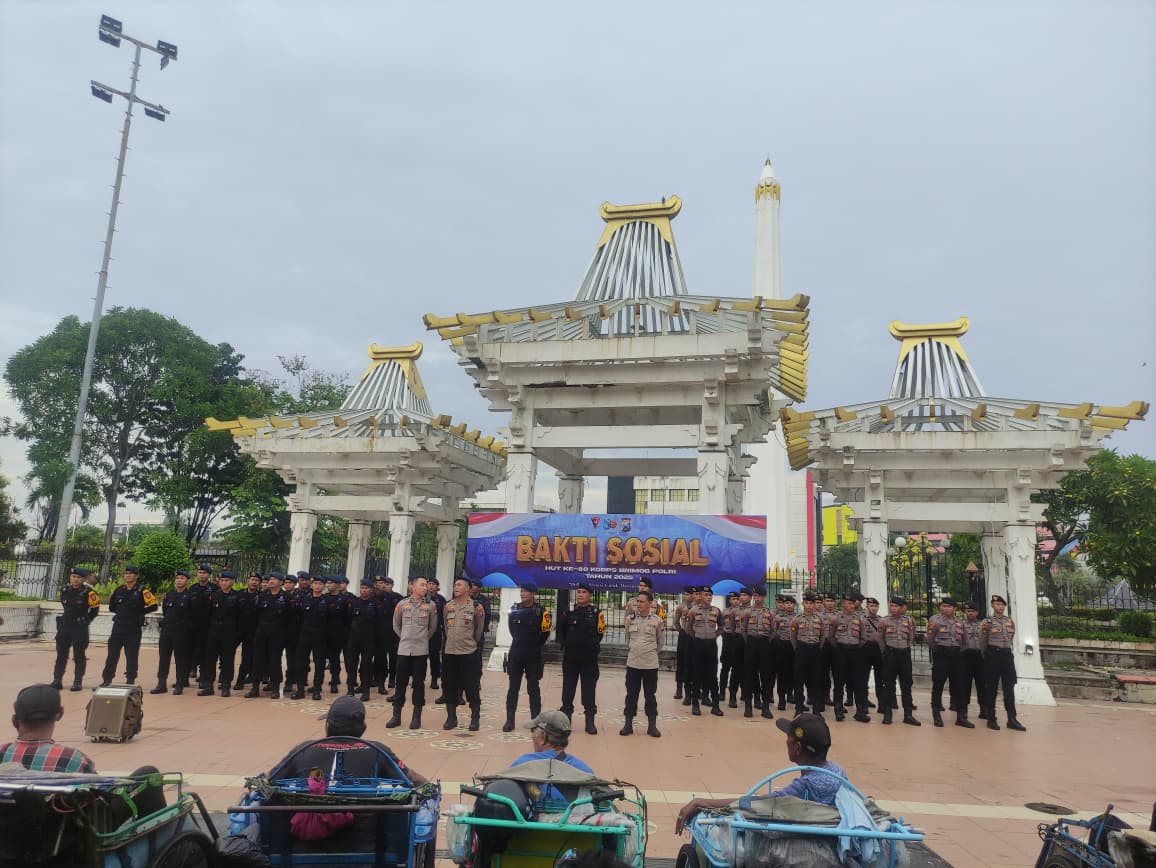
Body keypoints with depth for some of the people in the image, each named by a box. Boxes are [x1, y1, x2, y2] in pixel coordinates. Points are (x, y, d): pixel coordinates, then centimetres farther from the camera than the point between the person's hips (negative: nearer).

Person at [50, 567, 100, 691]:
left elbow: (95, 609, -3)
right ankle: (57, 681, 14)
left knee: (79, 656, 2)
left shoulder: (88, 592, -9)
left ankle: (78, 682, 7)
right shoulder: (65, 591, 7)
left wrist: (85, 621, -1)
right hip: (64, 626, 5)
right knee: (61, 655, 8)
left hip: (80, 629, -5)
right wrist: (68, 618, 15)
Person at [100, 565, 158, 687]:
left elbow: (153, 606, -12)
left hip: (133, 629, -5)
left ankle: (130, 682, 10)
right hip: (118, 627, 5)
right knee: (112, 655, 7)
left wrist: (139, 612, -6)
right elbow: (111, 606, 23)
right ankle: (107, 680, 17)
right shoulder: (119, 590, 9)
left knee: (131, 657, 2)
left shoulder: (142, 591, -8)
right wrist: (121, 612, 11)